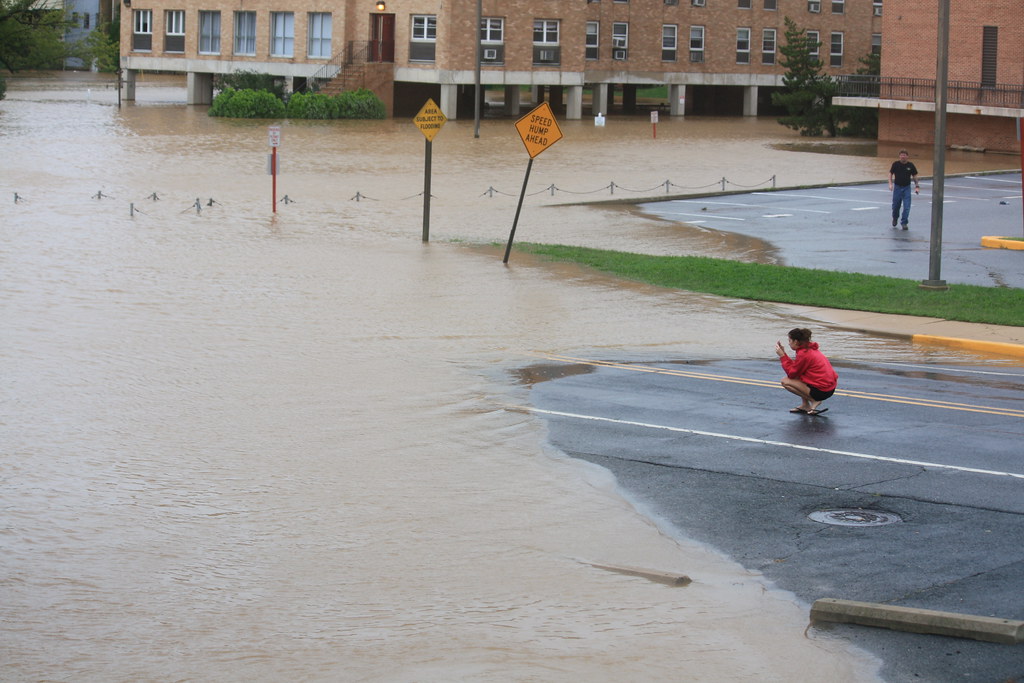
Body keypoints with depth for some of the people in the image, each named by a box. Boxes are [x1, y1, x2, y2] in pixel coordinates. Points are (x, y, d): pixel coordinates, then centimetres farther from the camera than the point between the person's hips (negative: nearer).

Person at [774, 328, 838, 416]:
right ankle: (805, 405, 17)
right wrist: (784, 353, 14)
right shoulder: (811, 349, 13)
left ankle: (814, 401, -4)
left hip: (822, 391, -9)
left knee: (785, 381, -5)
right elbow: (794, 366, 17)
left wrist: (782, 356, -3)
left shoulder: (803, 354, -16)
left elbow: (791, 373, -8)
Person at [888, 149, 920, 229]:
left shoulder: (910, 165, -4)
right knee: (895, 205, 9)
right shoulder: (896, 164, -6)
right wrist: (890, 184, -12)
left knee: (906, 207, -8)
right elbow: (890, 174, 1)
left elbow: (914, 176, 5)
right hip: (897, 187, 0)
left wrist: (917, 186, -3)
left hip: (906, 187, 0)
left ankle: (904, 223, 2)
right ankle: (895, 218, 38)